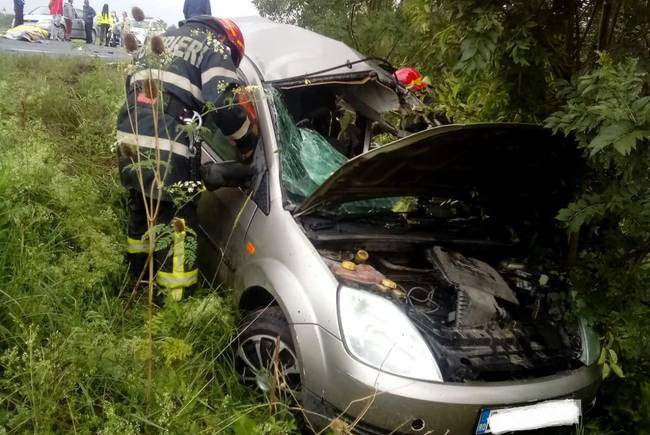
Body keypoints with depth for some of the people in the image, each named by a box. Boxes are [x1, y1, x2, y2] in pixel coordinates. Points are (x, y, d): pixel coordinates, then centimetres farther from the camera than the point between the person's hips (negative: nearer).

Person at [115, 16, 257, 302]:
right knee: (176, 227, 0)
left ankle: (138, 276, 47)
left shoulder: (162, 39, 28)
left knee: (141, 212, 27)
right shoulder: (214, 47, 4)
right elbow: (224, 102, -13)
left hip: (128, 139, 9)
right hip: (165, 150, -8)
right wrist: (247, 144, 2)